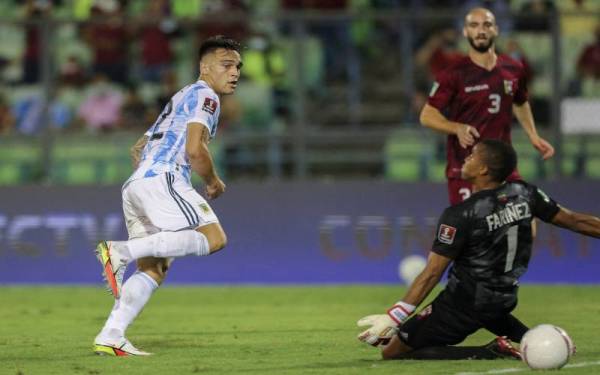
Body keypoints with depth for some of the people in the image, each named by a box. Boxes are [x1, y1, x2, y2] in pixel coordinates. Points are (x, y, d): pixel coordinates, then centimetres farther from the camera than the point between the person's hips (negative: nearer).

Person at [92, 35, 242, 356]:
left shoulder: (179, 99, 32)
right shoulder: (204, 96, 2)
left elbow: (138, 149, 34)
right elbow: (195, 149, -12)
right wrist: (213, 182, 3)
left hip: (134, 185, 10)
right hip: (161, 179, -10)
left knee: (153, 269, 6)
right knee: (213, 237, -16)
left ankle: (110, 337, -8)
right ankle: (121, 251, -24)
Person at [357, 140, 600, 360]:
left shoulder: (460, 216, -21)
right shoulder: (524, 194, -5)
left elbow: (432, 274, -22)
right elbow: (574, 221, 4)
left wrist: (394, 317, -20)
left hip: (464, 305, -8)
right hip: (504, 301, 8)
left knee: (392, 352, -2)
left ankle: (491, 352, -11)